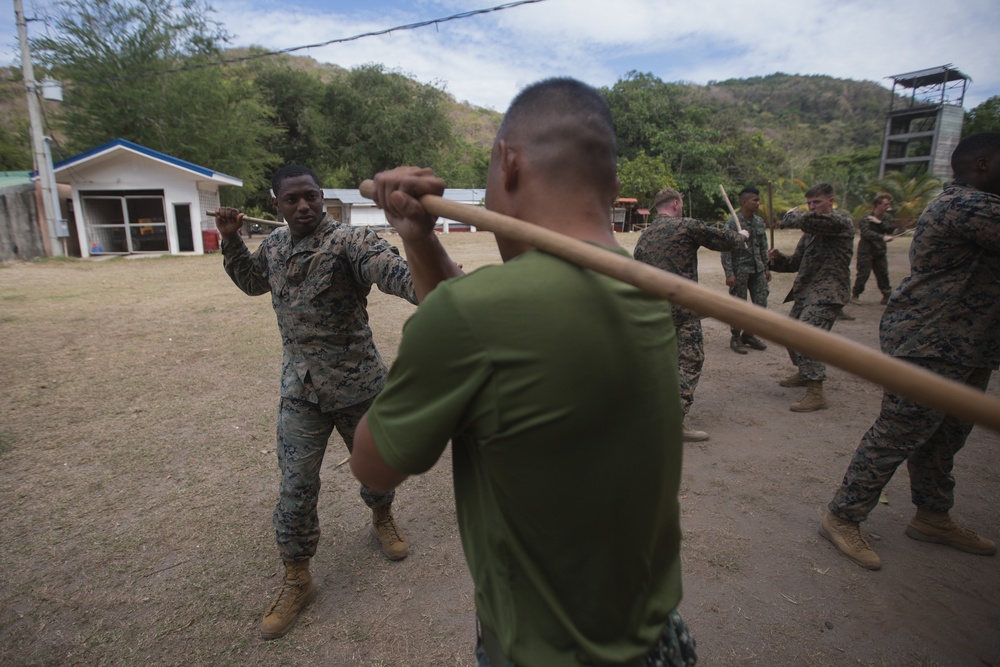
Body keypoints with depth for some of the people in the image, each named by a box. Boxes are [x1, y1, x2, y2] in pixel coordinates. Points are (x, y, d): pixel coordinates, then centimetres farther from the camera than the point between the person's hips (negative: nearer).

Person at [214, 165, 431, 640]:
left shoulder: (347, 241, -17)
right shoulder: (274, 246, 4)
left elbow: (388, 267, -39)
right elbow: (252, 281, 26)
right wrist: (231, 241, 8)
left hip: (357, 383, -4)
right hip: (300, 388, 4)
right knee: (295, 484, 6)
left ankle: (382, 519, 49)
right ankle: (296, 579, 26)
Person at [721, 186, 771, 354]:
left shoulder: (759, 222, 9)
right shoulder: (732, 223, -10)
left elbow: (763, 247, 16)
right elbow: (726, 250, -13)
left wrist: (766, 268, 14)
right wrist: (729, 274, -17)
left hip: (757, 270, 6)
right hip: (740, 270, -6)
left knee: (761, 303, 6)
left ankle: (748, 334, 23)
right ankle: (735, 338, 16)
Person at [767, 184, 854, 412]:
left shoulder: (842, 222, -9)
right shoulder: (811, 230, 17)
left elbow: (811, 220, -29)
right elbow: (796, 262, 17)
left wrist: (791, 215, -9)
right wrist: (777, 258, -3)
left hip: (827, 292, -9)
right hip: (806, 290, 9)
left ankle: (816, 393, -18)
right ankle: (805, 373, 41)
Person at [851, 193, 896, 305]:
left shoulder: (885, 218, 12)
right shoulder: (866, 219, -10)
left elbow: (891, 229, -2)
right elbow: (867, 233, -24)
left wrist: (879, 222, -15)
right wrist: (883, 237, -34)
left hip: (880, 251, 6)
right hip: (866, 251, -6)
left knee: (883, 274, 7)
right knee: (863, 274, -7)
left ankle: (887, 295, 19)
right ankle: (855, 295, 5)